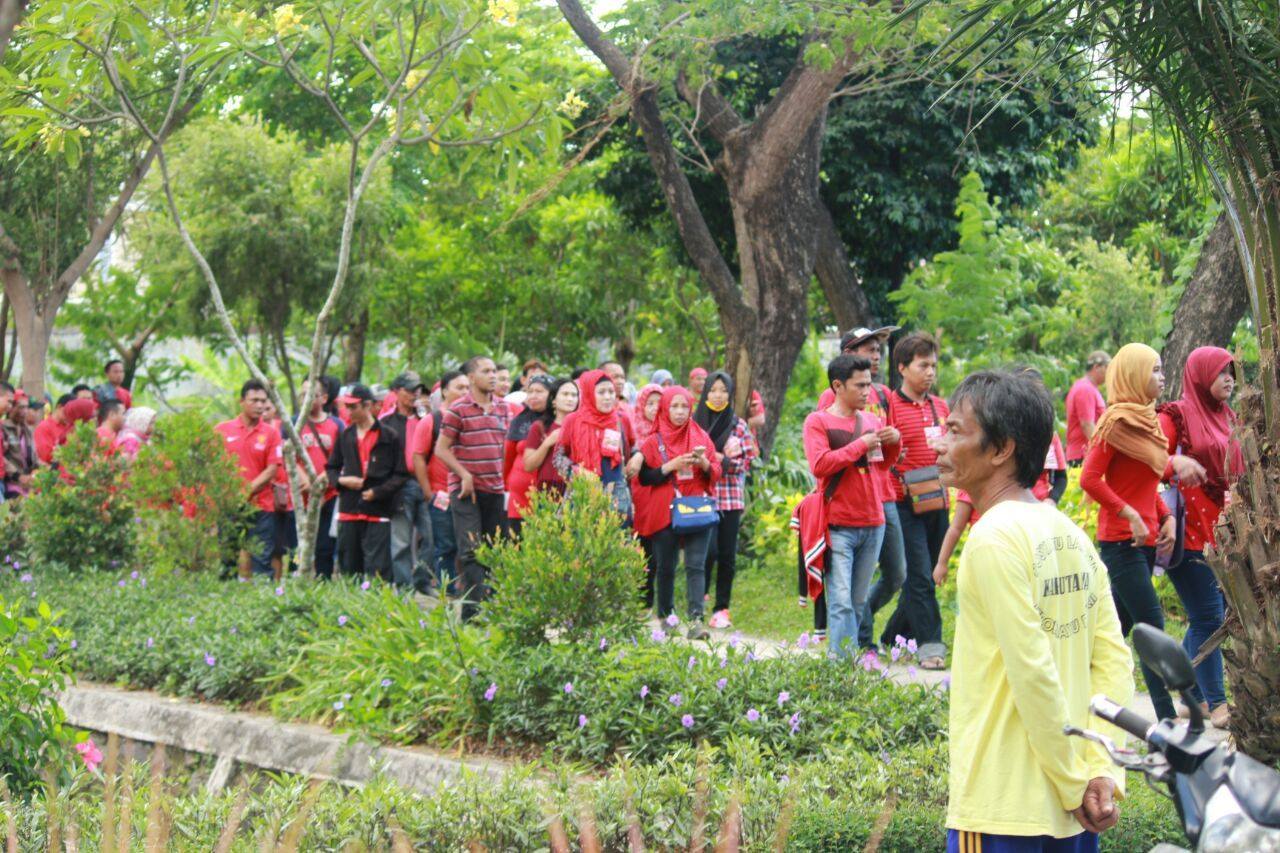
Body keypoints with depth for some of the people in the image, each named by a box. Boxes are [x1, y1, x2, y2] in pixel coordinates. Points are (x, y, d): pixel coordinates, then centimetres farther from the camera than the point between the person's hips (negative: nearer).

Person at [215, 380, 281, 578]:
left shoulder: (271, 433, 4)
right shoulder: (222, 430, 6)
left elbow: (272, 470, -1)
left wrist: (250, 489, -13)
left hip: (261, 506, -1)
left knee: (262, 560, -2)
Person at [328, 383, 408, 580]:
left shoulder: (390, 436, -2)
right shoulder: (346, 436, 11)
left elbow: (400, 474, -2)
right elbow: (331, 468, 20)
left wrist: (378, 492, -13)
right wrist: (341, 480, -2)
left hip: (378, 513, -5)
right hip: (348, 512, 5)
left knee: (377, 570, -9)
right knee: (348, 569, 8)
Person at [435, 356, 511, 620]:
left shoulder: (503, 407, 11)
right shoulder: (459, 409, -6)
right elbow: (441, 448, -6)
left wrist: (504, 476, 11)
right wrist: (464, 475, -13)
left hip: (495, 488, 6)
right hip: (466, 489, -6)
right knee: (471, 551, -10)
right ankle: (472, 613, -12)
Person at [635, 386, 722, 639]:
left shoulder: (701, 437, 9)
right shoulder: (654, 441, 4)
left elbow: (716, 473, 11)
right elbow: (644, 478, 0)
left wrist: (704, 463, -10)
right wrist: (671, 466, -13)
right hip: (664, 512, 0)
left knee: (696, 565, -10)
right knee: (665, 567, 6)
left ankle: (696, 619, -16)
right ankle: (665, 616, 20)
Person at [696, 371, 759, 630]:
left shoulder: (739, 425, 9)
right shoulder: (695, 422, 4)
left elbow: (750, 460, 5)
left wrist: (722, 460, -10)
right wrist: (723, 455, -10)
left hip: (731, 498, 2)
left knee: (728, 555, 3)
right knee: (709, 550, -12)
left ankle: (721, 609, 11)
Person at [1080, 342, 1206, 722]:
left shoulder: (1147, 420, 14)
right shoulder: (1118, 421, -12)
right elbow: (1090, 478, -18)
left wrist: (1167, 516, 7)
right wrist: (1130, 515, -19)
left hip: (1145, 541, 9)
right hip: (1121, 541, -9)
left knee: (1119, 625, 12)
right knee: (1153, 628, -11)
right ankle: (1167, 719, -12)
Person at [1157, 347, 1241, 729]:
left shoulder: (1226, 417, 16)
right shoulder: (1177, 415, -6)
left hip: (1220, 530, 7)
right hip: (1190, 532, -7)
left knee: (1206, 617, 11)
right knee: (1208, 617, -7)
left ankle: (1193, 695, 21)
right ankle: (1216, 704, -2)